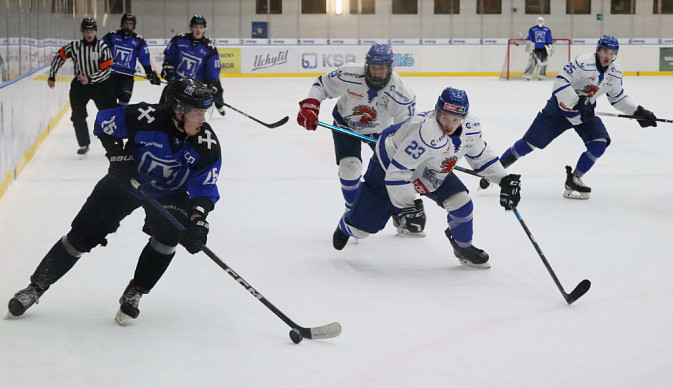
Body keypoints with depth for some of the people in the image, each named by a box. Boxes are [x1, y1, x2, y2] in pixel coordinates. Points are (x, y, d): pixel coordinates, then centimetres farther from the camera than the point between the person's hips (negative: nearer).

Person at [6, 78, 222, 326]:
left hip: (169, 193, 1)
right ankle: (36, 287, 14)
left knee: (168, 234, -26)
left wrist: (197, 220, -36)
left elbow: (205, 188, -20)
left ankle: (133, 295, -7)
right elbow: (104, 122, -13)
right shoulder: (146, 118, -31)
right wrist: (118, 156, -18)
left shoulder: (207, 145, -25)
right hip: (128, 180, -1)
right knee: (83, 235, -1)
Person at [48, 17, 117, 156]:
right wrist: (52, 76, 10)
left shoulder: (102, 47, -13)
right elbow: (59, 56, 7)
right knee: (78, 116, -5)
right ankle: (84, 144, 9)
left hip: (100, 84, -1)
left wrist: (89, 79, -26)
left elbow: (106, 70, -16)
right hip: (80, 85, 2)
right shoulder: (75, 46, -8)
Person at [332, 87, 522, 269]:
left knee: (461, 202, -11)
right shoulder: (426, 133, -42)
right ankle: (346, 226, 39)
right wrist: (407, 206, -38)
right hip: (388, 166, -6)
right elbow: (397, 172, -39)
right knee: (362, 225, -1)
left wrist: (505, 180, -2)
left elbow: (481, 156, 4)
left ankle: (464, 249, 17)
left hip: (431, 171, 6)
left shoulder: (471, 126, -18)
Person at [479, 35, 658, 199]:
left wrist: (637, 111, 6)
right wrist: (578, 104, -31)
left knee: (599, 142, -14)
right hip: (563, 104, -6)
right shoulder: (583, 63, -24)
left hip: (585, 110, 6)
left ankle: (573, 179, 0)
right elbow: (561, 81, -28)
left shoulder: (615, 74, -2)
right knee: (531, 142, -6)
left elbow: (618, 97, 14)